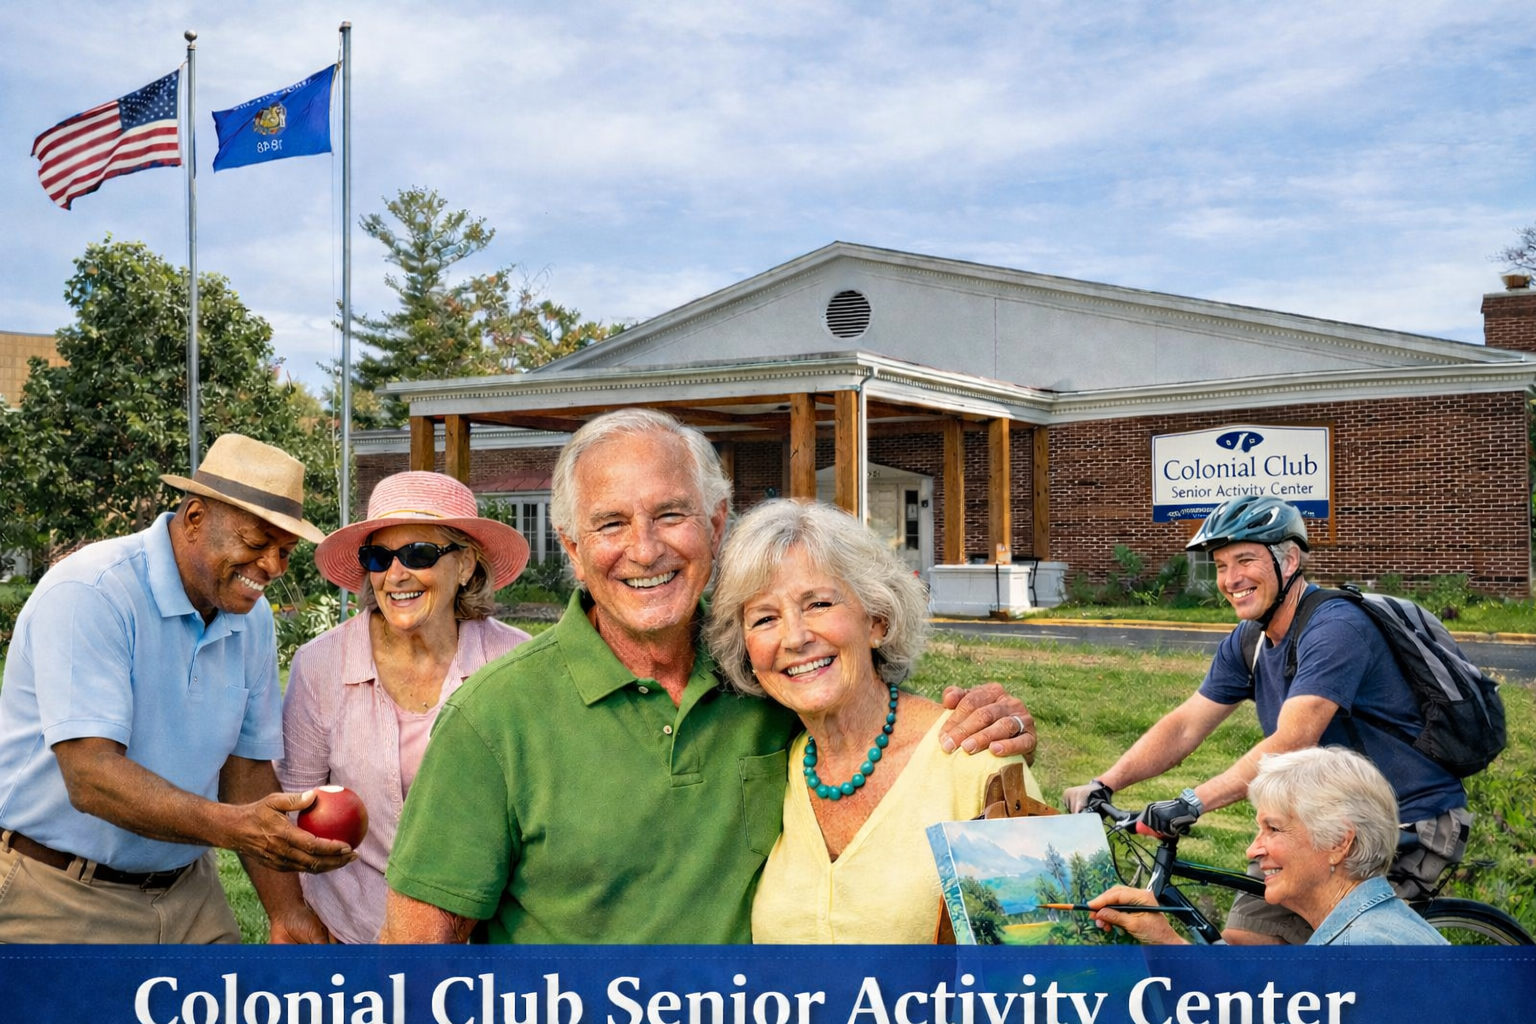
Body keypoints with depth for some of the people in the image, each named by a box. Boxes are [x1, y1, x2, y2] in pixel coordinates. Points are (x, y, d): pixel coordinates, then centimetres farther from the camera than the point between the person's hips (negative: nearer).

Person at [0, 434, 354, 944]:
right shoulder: (89, 595, -21)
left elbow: (247, 763, 4)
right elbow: (91, 777, -29)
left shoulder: (253, 617, 1)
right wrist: (233, 827, -42)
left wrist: (287, 912, -3)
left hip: (188, 892, 6)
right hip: (60, 899, -6)